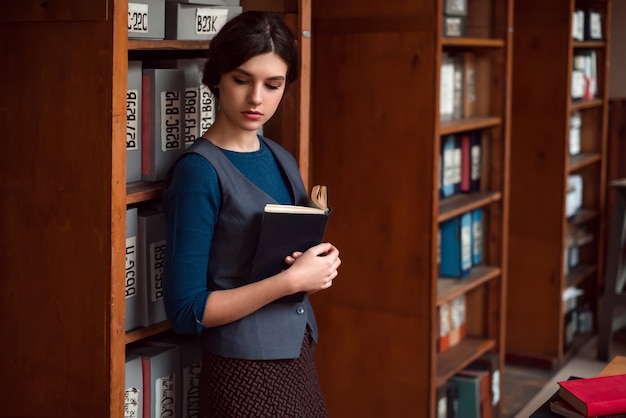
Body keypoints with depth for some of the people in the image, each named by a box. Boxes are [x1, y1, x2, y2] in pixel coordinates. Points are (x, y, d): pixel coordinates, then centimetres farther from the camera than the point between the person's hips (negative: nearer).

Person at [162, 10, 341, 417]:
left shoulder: (282, 160, 4)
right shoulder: (199, 170, -16)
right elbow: (186, 311, -18)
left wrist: (323, 264, -5)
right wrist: (292, 279, -22)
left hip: (299, 356, 7)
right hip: (245, 372, -7)